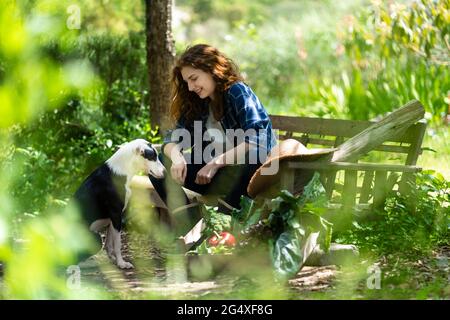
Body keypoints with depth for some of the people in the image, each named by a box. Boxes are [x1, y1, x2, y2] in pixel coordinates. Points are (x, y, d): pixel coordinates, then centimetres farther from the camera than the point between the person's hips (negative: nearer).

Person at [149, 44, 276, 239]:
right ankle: (191, 231, -22)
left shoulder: (238, 93, -12)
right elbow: (173, 139, 4)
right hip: (215, 172, 7)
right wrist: (176, 156, -20)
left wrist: (216, 163, -25)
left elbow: (256, 143, -23)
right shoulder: (196, 103, 9)